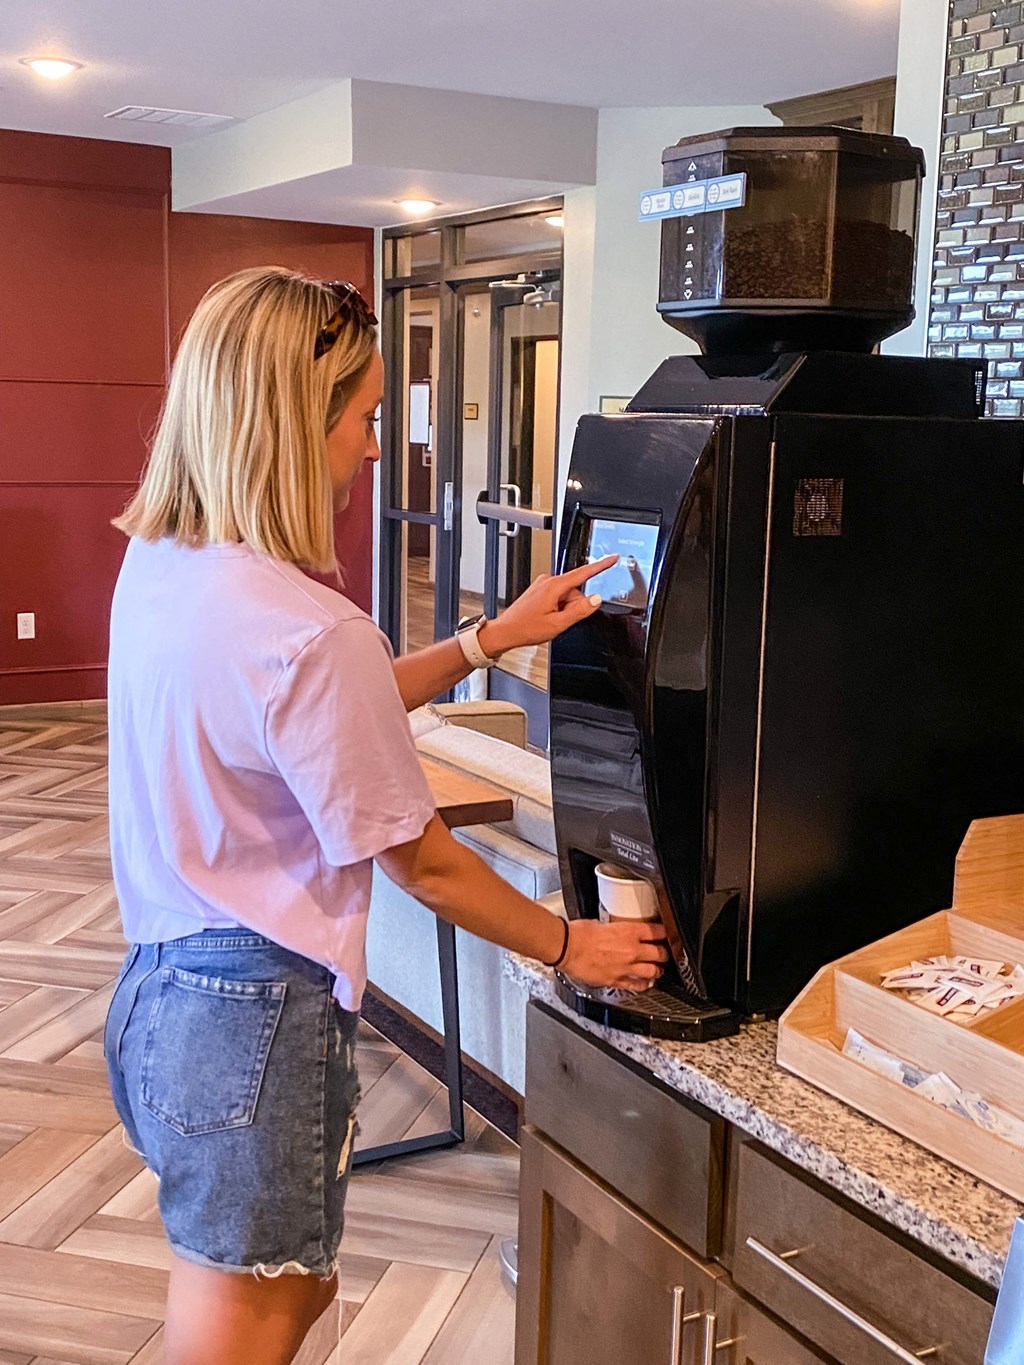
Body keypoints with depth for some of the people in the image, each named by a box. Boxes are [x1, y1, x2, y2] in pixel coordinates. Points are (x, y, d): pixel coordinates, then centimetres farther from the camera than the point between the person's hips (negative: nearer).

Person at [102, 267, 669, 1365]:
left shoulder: (158, 566, 1)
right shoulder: (310, 633, -26)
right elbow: (420, 861, -16)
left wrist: (491, 637, 11)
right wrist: (572, 947, -1)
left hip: (158, 989, 9)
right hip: (256, 1019, -9)